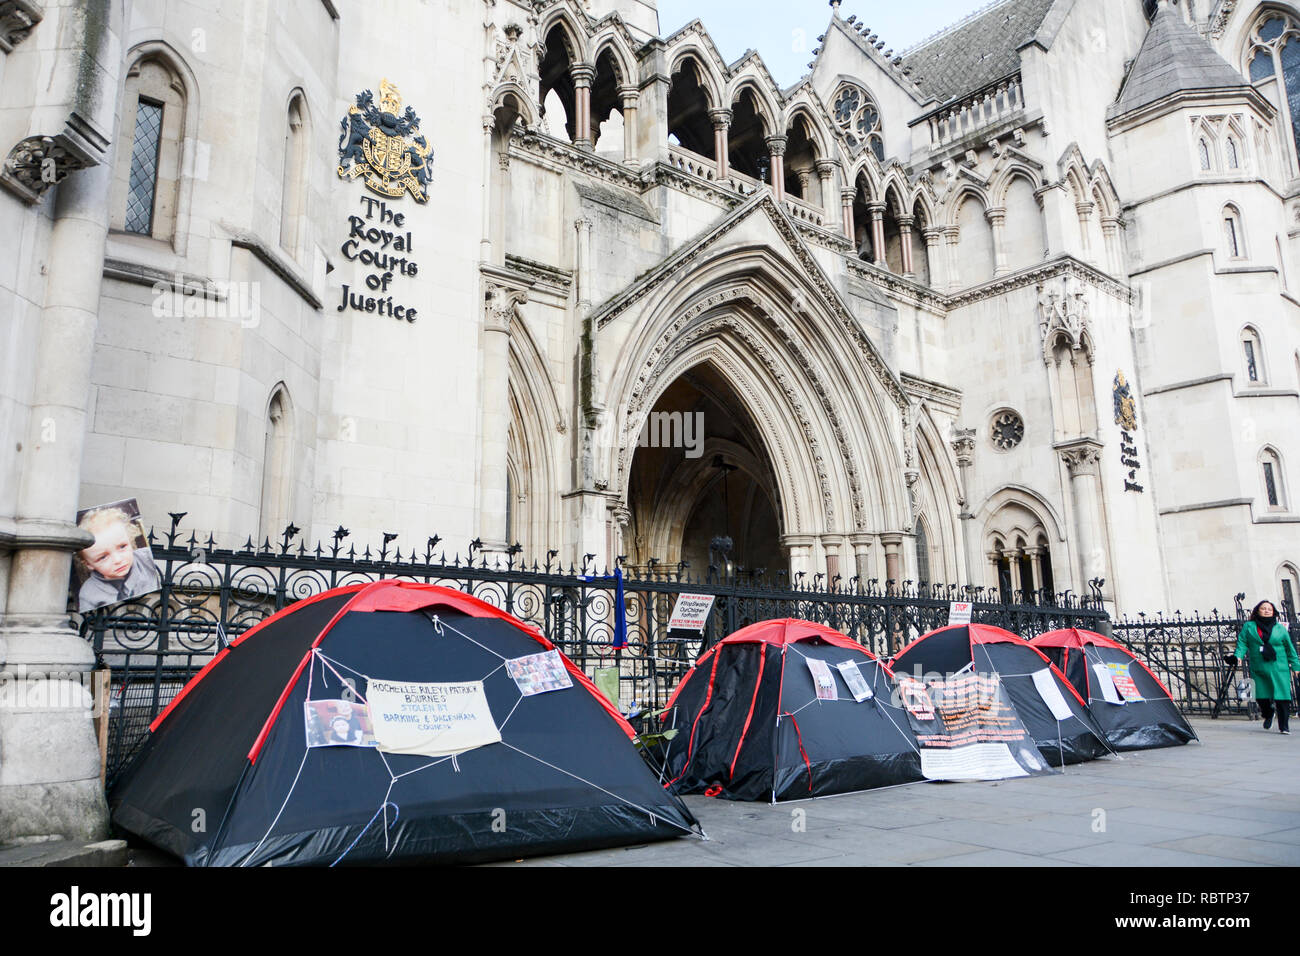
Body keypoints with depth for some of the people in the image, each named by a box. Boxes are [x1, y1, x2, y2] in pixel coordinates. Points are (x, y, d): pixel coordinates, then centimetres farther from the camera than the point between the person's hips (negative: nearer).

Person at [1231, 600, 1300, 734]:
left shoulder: (1280, 628, 8)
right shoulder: (1249, 626, 8)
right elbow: (1242, 643, 5)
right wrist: (1237, 656, -12)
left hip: (1279, 669, 0)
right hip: (1258, 669, 0)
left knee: (1282, 697, -7)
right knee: (1261, 696, 2)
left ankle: (1284, 725, 2)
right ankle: (1268, 715, 31)